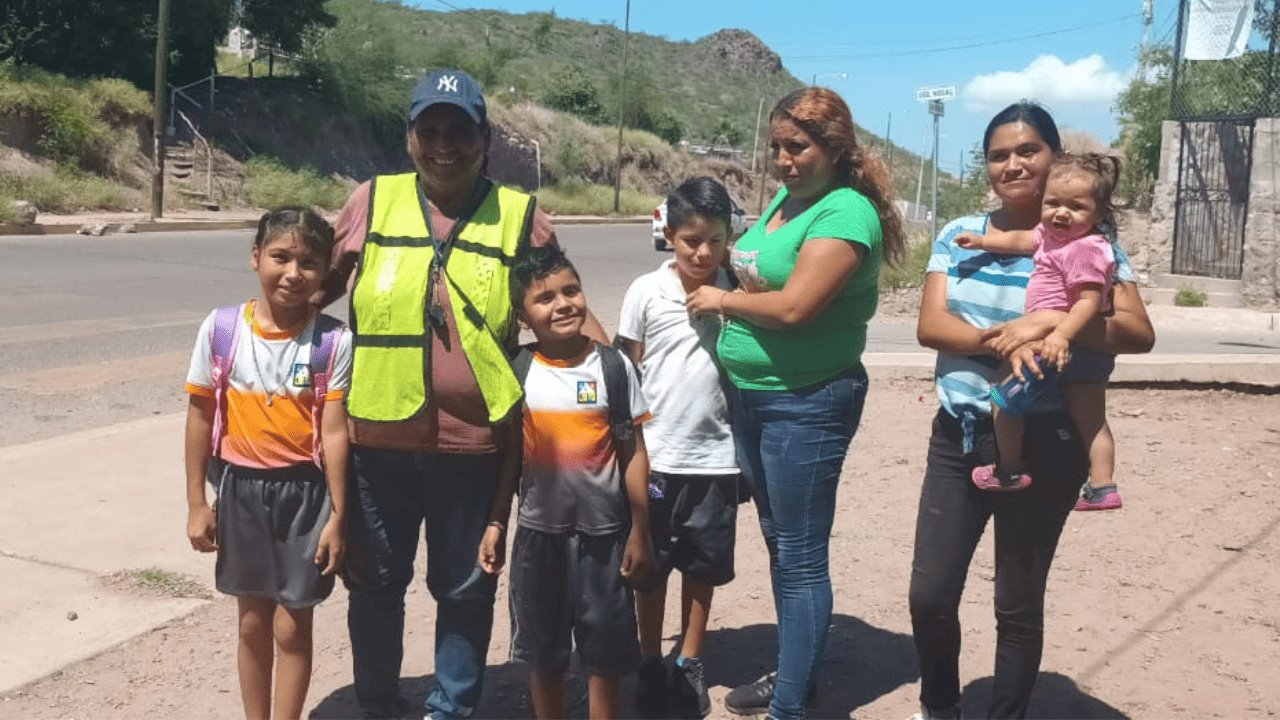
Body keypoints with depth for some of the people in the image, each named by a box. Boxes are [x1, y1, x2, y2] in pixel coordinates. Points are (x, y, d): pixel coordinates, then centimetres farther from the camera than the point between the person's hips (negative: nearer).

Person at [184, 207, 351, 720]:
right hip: (240, 487, 2)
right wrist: (197, 502, 3)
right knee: (253, 622, 17)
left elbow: (334, 431, -10)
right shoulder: (220, 329, -6)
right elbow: (201, 416, 1)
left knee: (292, 626, 7)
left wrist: (337, 514, -9)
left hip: (303, 491, -2)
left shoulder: (333, 341, -12)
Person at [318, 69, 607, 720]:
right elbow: (316, 286, 11)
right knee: (375, 581, 17)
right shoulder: (371, 202, 2)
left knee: (464, 587, 14)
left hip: (475, 442, -1)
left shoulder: (519, 216, 0)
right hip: (378, 437, 2)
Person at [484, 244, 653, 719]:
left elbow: (633, 453, -3)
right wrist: (494, 524, 1)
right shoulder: (517, 373, -2)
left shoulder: (613, 366, -6)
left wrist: (639, 532, -4)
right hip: (538, 532, 2)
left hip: (604, 532, -1)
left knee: (604, 653, 9)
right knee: (543, 653, 14)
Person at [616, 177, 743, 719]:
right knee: (650, 565, 11)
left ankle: (689, 662, 29)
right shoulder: (646, 292, -5)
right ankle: (650, 663, 27)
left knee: (703, 565, 13)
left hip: (715, 455, 1)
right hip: (655, 453, -1)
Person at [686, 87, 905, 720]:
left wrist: (722, 299, -10)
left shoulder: (846, 213, -16)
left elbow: (793, 306, -24)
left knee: (801, 558, 0)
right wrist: (728, 296, 0)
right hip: (752, 397, 9)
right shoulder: (785, 197, 11)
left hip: (808, 402, -9)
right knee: (780, 544, 19)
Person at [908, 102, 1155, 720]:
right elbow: (930, 325, -6)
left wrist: (1047, 323, -27)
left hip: (1042, 443, -3)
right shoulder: (959, 235, 5)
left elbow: (1139, 333, -14)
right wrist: (999, 339, -23)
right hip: (958, 434, 3)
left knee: (1018, 605, 9)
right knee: (929, 594, 6)